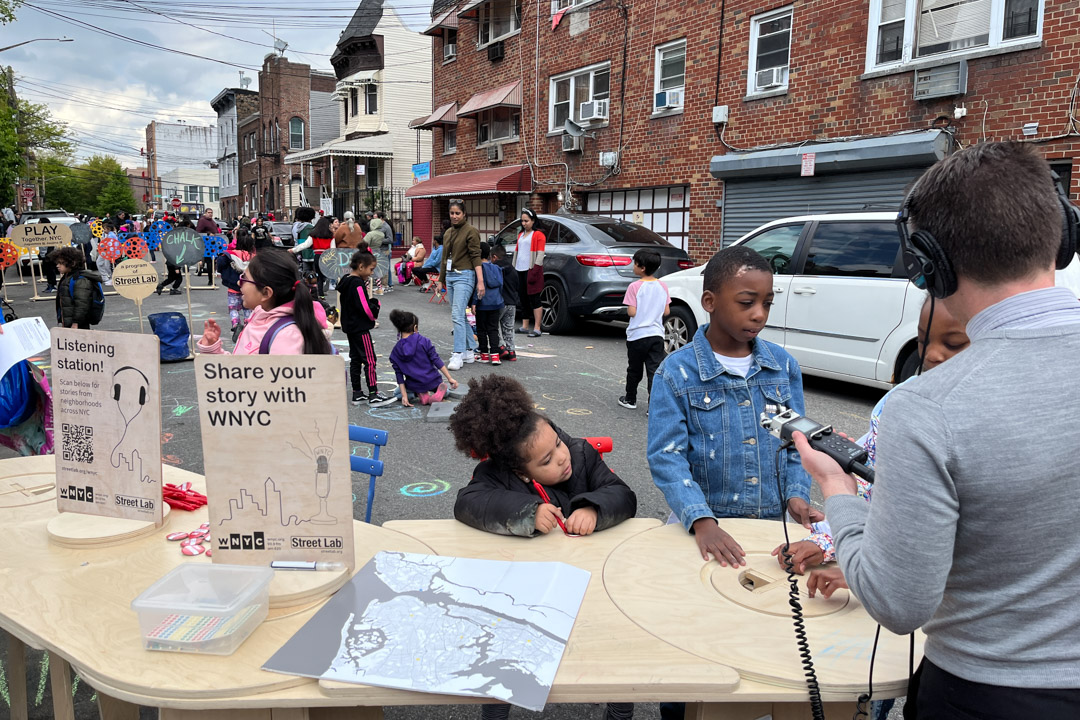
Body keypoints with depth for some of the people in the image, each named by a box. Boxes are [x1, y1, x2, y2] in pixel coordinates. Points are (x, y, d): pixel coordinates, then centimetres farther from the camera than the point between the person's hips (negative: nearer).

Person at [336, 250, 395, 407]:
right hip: (361, 328, -10)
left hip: (350, 327, 10)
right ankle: (373, 395, -8)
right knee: (369, 360, -7)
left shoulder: (345, 281, 11)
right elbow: (365, 307, -23)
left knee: (355, 359, 13)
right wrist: (376, 306, -3)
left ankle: (357, 394, 18)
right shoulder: (358, 284, -18)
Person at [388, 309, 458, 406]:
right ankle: (440, 391, -5)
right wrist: (450, 378, -8)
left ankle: (420, 394, 1)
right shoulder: (423, 341, -12)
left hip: (414, 386, 0)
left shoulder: (395, 352, -6)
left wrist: (404, 396, -3)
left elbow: (399, 375, -6)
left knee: (397, 393, 32)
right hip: (432, 381, 0)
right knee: (446, 393, 34)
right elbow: (436, 360, -12)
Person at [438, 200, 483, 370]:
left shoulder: (470, 231, -5)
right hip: (450, 276, 8)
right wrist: (441, 280, 23)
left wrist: (480, 281, -18)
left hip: (464, 276, -8)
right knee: (459, 316, 10)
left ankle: (458, 355, -18)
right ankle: (470, 352, 18)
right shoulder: (448, 233, 16)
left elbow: (476, 256, -11)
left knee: (457, 315, -16)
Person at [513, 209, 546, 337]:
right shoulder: (520, 234, 20)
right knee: (523, 298, 10)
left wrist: (535, 271, -17)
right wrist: (514, 267, 17)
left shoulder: (538, 235, -4)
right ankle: (524, 327, 18)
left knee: (534, 299, -7)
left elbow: (540, 254, -10)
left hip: (531, 270, -8)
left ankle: (537, 329, -7)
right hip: (520, 270, 8)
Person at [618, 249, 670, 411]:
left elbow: (632, 312, -15)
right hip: (656, 335, 3)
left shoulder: (635, 287, -13)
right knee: (654, 371, 1)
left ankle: (630, 399, 30)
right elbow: (666, 312, 4)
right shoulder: (662, 286, 2)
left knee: (634, 370, 14)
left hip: (637, 335, -3)